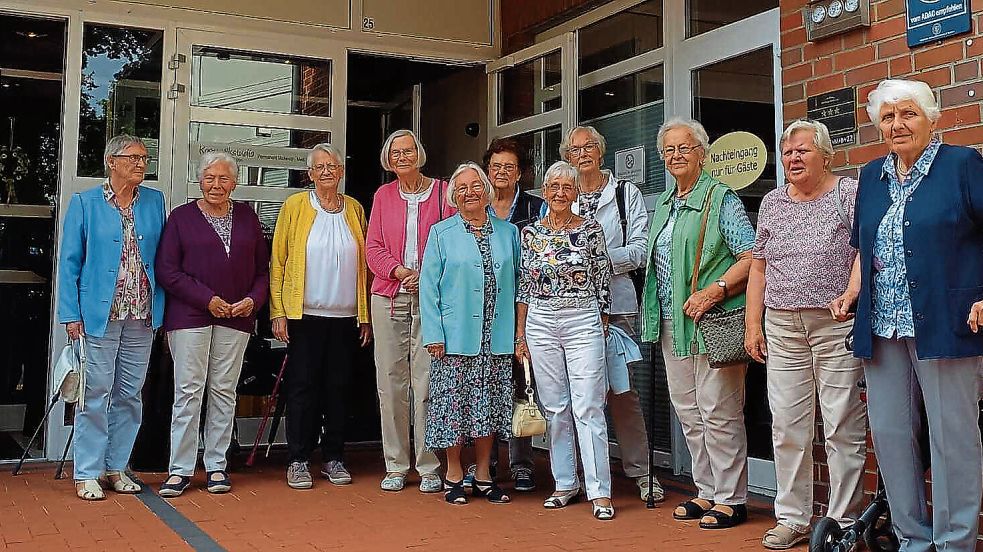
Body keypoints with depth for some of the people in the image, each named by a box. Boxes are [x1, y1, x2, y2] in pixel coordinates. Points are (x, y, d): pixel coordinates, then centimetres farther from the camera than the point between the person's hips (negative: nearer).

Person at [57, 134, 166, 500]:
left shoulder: (155, 202, 9)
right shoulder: (84, 203, 1)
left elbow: (163, 259, 10)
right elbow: (69, 263, 0)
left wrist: (162, 309, 4)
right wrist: (71, 314, -7)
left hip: (142, 318, 4)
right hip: (99, 315, -3)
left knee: (130, 394, 9)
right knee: (96, 394, -1)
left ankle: (117, 466, 21)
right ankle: (87, 474, 9)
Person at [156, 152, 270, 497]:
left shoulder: (247, 216, 12)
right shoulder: (182, 217, 3)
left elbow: (262, 268, 13)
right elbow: (167, 271, -4)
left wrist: (254, 299, -5)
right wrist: (207, 299, -11)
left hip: (236, 317, 3)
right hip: (189, 316, -3)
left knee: (224, 392, 6)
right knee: (188, 391, -3)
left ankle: (216, 465, 15)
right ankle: (180, 470, 4)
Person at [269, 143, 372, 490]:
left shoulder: (354, 209, 11)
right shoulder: (295, 206, 3)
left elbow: (364, 264, 11)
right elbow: (278, 261, 1)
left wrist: (365, 315, 6)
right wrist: (278, 312, -6)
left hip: (346, 317, 3)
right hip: (305, 315, -2)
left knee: (339, 387, 7)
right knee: (303, 387, 1)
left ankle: (333, 459, 18)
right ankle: (298, 461, 10)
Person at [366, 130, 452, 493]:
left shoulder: (442, 191, 4)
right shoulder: (383, 195, 13)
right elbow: (373, 247, 8)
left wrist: (425, 275, -13)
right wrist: (399, 270, -9)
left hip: (430, 296, -3)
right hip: (388, 296, 3)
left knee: (427, 382, -4)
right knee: (390, 383, 4)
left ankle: (429, 467, 5)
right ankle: (396, 466, 13)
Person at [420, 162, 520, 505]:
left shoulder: (508, 233, 11)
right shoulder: (441, 233, 4)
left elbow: (519, 281, 13)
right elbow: (429, 285, -1)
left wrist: (519, 332, 5)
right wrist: (433, 333, -9)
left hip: (497, 338, 3)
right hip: (456, 336, -2)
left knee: (490, 405, 7)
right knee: (454, 403, 1)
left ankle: (483, 476, 19)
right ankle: (453, 476, 14)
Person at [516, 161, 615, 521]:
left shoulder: (590, 230, -1)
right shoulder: (530, 233, 6)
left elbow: (603, 283, 4)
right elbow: (524, 287, 10)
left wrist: (602, 329, 3)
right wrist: (520, 335, 8)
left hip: (584, 322, -3)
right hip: (540, 325, 3)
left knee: (588, 407, -6)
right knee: (554, 407, 8)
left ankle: (600, 491, -1)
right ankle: (565, 483, 20)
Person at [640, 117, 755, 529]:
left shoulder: (720, 198, -6)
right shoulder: (663, 203, 17)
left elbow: (751, 256, -12)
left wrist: (715, 290, -21)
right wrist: (652, 314, 17)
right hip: (672, 323, 8)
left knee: (718, 412, -4)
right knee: (687, 412, 12)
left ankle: (730, 499, 7)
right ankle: (707, 492, 23)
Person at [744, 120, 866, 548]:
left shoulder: (850, 194, 1)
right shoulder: (772, 202, 14)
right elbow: (759, 267, 15)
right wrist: (753, 324, 9)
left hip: (836, 325, -4)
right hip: (782, 328, 4)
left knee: (843, 428, -1)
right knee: (787, 427, 6)